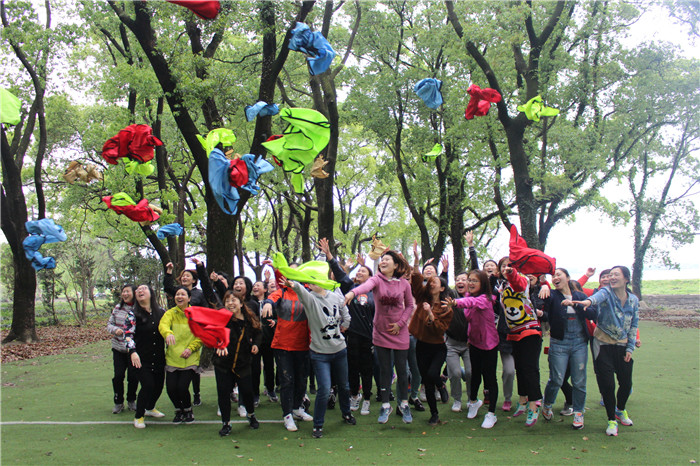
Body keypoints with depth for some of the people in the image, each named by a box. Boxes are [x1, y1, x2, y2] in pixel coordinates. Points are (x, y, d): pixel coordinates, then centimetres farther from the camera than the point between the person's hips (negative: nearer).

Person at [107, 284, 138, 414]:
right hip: (118, 348, 3)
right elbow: (109, 324, 8)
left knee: (133, 376, 3)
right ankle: (118, 402, 18)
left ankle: (131, 401, 25)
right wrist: (115, 330, -11)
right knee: (118, 375, 2)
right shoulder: (117, 308, 3)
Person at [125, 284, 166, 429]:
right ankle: (138, 416, 6)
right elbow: (128, 334, -13)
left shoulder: (161, 312, 5)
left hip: (159, 358, 4)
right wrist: (133, 352, -26)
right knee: (148, 385, -14)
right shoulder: (133, 314, -5)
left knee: (159, 385, 10)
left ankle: (150, 408, 40)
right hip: (141, 359, -4)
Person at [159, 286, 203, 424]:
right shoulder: (170, 313, 3)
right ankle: (179, 410, 26)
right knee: (171, 388, -5)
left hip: (190, 359, -2)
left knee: (182, 387, -12)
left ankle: (188, 410, 18)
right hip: (172, 358, 2)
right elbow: (163, 325, -17)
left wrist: (191, 348, -13)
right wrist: (168, 333, -40)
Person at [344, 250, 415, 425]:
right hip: (380, 333, 0)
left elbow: (410, 305, 6)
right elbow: (366, 286, -31)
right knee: (384, 370, 7)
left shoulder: (404, 284, -4)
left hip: (399, 333, 0)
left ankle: (404, 404, 24)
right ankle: (385, 406, 19)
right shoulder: (377, 280, -9)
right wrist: (352, 293, -53)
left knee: (401, 369, 7)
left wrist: (400, 323, -6)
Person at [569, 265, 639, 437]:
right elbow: (599, 296, -36)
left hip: (622, 345, 4)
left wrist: (630, 348, 2)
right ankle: (611, 420, 12)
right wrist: (588, 301, -60)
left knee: (626, 382, 7)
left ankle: (621, 410, 37)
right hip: (603, 344, -4)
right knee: (607, 383, -5)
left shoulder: (633, 300, 3)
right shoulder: (606, 292, -11)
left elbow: (634, 326, 9)